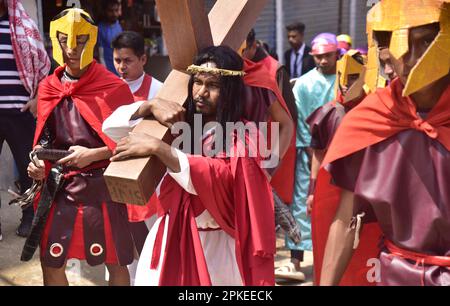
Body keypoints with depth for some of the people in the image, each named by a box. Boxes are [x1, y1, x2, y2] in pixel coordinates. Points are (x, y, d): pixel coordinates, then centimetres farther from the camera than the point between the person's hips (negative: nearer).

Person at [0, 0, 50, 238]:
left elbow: (43, 66, 8)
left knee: (28, 165, 8)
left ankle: (30, 217, 23)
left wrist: (38, 99, 0)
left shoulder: (23, 26, 3)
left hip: (19, 110, 0)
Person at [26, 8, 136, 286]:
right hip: (58, 187, 4)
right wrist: (38, 161, -5)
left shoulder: (114, 88, -10)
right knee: (51, 265, 13)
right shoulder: (48, 88, 5)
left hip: (101, 187, -4)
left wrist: (93, 154, -18)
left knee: (116, 263, 10)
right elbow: (45, 137, 15)